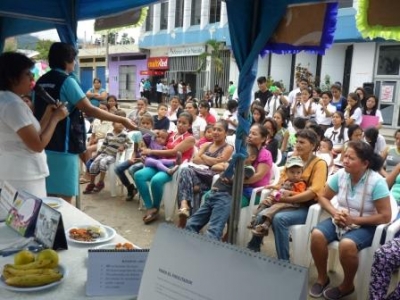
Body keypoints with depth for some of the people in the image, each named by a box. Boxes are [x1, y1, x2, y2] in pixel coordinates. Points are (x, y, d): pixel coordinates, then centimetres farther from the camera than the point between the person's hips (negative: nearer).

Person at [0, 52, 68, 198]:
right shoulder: (13, 104, -17)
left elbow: (32, 135, 15)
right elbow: (38, 145, -18)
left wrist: (48, 114, 8)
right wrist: (55, 118, -8)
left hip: (15, 174, 10)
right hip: (23, 178, -10)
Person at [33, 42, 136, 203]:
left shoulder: (41, 82, 12)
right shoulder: (66, 81, -12)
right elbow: (90, 110, -18)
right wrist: (122, 120, -14)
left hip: (43, 146, 8)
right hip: (62, 148, -8)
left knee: (48, 196, 16)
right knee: (63, 200, -2)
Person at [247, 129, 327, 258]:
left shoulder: (319, 164, -6)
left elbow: (314, 191, -17)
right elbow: (281, 183, 14)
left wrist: (289, 199, -25)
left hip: (307, 207, -6)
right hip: (288, 203, 6)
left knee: (280, 218, -32)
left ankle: (283, 262, -21)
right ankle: (253, 250, -5)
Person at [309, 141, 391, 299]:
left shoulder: (377, 182, -19)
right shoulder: (341, 174, -7)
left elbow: (385, 216, -17)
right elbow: (323, 197, 5)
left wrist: (354, 220, -20)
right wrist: (335, 212, -14)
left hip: (365, 226, -4)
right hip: (340, 220, 4)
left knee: (346, 244, -34)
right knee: (316, 234, -23)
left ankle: (347, 285, -4)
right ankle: (322, 278, 1)